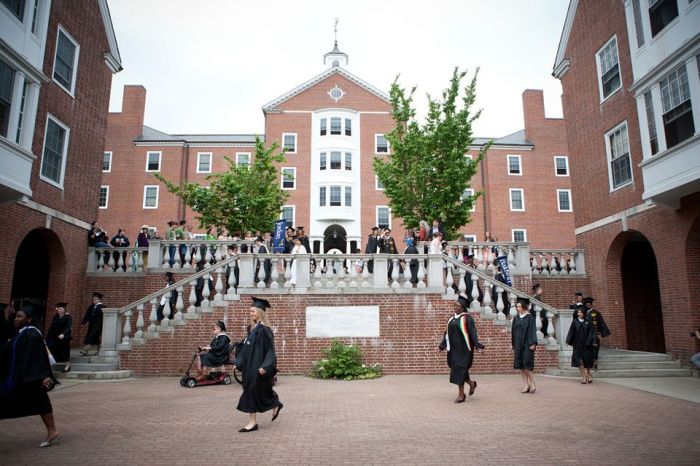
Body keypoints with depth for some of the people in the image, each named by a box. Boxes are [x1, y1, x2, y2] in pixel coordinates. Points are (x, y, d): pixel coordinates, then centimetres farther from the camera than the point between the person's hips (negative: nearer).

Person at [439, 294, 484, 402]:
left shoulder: (467, 318, -8)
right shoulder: (452, 319, 11)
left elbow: (473, 333, -13)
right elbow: (447, 333, 14)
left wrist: (477, 346, -21)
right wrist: (443, 345, 10)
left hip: (464, 349, -7)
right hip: (454, 349, 7)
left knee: (460, 369, -6)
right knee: (456, 368, 10)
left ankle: (461, 394, 5)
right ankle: (471, 383, 34)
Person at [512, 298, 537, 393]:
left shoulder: (530, 317, -4)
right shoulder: (516, 318, 11)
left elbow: (532, 330, -8)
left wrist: (533, 343, -15)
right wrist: (512, 343, 13)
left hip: (527, 345, -5)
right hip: (518, 345, 5)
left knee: (527, 365, -9)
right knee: (521, 366, 5)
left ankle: (532, 383, 6)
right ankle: (526, 385, 12)